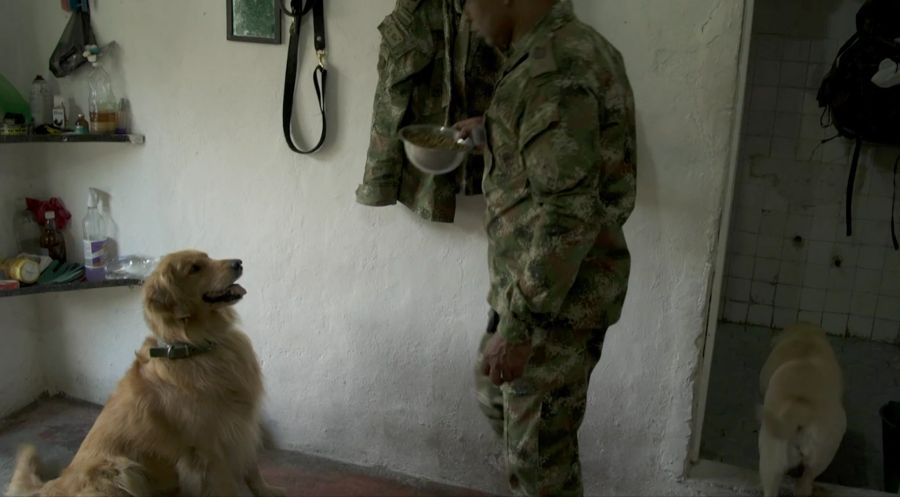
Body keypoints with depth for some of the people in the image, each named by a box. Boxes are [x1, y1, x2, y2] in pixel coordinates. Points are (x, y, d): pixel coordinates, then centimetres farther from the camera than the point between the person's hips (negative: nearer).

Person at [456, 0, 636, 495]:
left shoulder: (554, 70, -24)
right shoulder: (572, 47, 8)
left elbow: (568, 214, -28)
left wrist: (517, 325, -26)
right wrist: (494, 127, 35)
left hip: (560, 294, -10)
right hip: (535, 281, 10)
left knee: (537, 453, 4)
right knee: (494, 393, 28)